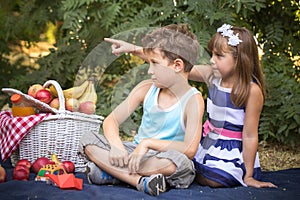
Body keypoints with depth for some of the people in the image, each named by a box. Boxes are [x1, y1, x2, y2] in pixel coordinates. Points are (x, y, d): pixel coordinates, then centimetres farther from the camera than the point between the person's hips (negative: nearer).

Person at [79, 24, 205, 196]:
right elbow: (111, 121, 1)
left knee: (178, 160, -39)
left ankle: (111, 172, -27)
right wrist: (116, 145, -20)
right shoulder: (146, 89, 2)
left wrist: (148, 143, -23)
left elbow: (190, 150, -23)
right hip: (136, 152, 5)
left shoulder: (193, 100, -12)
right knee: (88, 140, -11)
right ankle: (140, 181, -27)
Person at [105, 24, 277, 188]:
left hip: (232, 155, -6)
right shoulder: (212, 75, -5)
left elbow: (250, 136, -19)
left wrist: (248, 177, -14)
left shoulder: (252, 90, -22)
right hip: (206, 143, 6)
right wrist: (134, 49, -12)